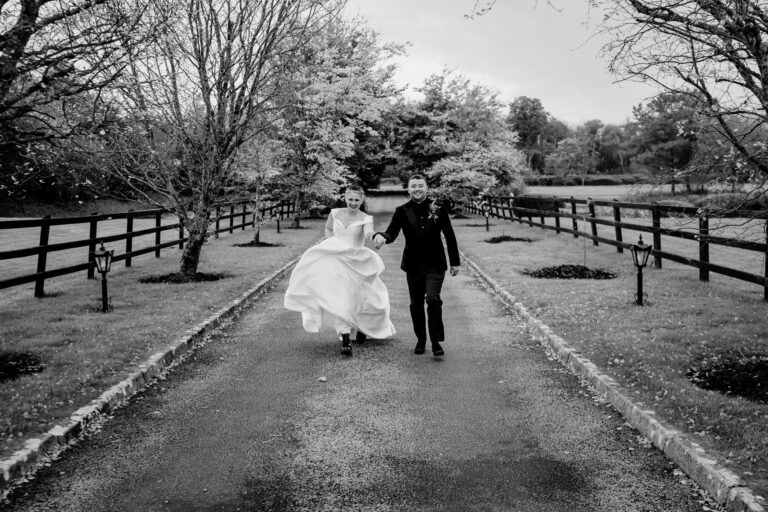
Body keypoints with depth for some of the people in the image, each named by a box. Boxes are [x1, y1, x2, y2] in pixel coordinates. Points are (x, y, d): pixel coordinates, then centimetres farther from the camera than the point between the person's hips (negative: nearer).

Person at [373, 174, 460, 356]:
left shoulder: (438, 209, -3)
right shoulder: (402, 211, -2)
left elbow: (449, 237, 4)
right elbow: (392, 233, -14)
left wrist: (455, 262, 7)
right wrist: (381, 237, -38)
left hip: (435, 264, -2)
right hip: (413, 264, 2)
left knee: (433, 299, -17)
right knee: (416, 304, 10)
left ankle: (436, 341, -4)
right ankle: (420, 340, 29)